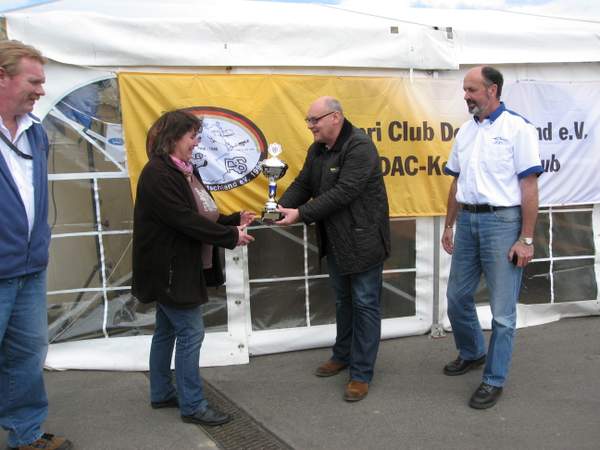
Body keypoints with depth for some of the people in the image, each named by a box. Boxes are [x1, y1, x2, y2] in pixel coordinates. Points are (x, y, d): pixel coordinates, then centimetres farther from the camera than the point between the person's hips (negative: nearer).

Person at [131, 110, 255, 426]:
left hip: (179, 267, 10)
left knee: (167, 331, 17)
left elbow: (201, 214, 12)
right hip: (169, 269, -10)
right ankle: (192, 406, 7)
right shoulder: (158, 175, -21)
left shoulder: (184, 171, 8)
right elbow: (187, 221, -25)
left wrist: (235, 220, 0)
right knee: (191, 332, -4)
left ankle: (161, 394, 31)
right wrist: (231, 237, -19)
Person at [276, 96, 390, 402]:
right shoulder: (317, 150, 7)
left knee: (364, 304, 2)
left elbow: (343, 193, -28)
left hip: (363, 240, -8)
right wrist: (281, 208, -13)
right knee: (343, 300, 21)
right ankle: (343, 355, 37)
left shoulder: (360, 148, -21)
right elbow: (302, 184, 5)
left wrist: (301, 214, -28)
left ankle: (361, 373, 10)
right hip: (335, 241, 8)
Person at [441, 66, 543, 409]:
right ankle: (472, 353, 39)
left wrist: (526, 239, -14)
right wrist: (449, 225, 17)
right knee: (458, 296, 16)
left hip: (502, 221, -7)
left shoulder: (517, 128, -9)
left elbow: (529, 186, -11)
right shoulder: (466, 131, 11)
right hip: (468, 220, 7)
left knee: (503, 309, 2)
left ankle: (495, 380, 15)